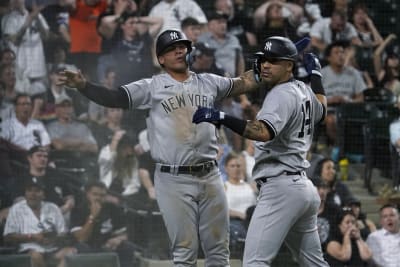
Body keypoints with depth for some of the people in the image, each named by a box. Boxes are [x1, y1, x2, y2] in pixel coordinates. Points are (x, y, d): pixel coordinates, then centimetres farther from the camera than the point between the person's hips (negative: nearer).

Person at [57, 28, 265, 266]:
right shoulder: (152, 87, 1)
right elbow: (113, 98, -8)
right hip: (174, 180, -4)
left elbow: (243, 84, 14)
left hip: (210, 176, 4)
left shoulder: (207, 83, 12)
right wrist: (83, 85, -23)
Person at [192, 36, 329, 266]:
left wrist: (221, 117, -38)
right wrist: (315, 74, 49)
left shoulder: (281, 95, -12)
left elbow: (263, 132, -31)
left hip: (280, 188, -10)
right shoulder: (303, 90, 15)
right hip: (303, 187, 10)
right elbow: (321, 111, 39)